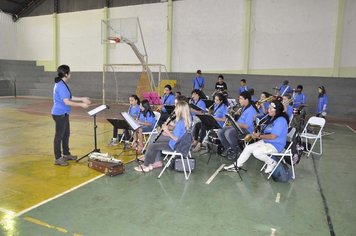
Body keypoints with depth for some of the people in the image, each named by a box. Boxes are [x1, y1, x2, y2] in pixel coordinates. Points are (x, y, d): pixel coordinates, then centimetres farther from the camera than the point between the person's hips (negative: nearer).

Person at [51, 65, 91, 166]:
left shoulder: (62, 84, 11)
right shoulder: (61, 86, -21)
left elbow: (69, 97, 19)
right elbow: (67, 102, -26)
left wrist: (82, 99, 16)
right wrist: (81, 104, -20)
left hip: (63, 114, 10)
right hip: (60, 114, -10)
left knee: (66, 134, 18)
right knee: (59, 136, -1)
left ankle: (66, 154, 31)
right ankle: (57, 158, 10)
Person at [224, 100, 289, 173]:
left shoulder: (280, 120, -22)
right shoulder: (272, 118, 9)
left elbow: (272, 136, -27)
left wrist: (259, 136, -16)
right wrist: (259, 133, -5)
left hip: (276, 145, -10)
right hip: (266, 141, 10)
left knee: (256, 152, -27)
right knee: (248, 148, 1)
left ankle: (272, 162, -2)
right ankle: (237, 164, 12)